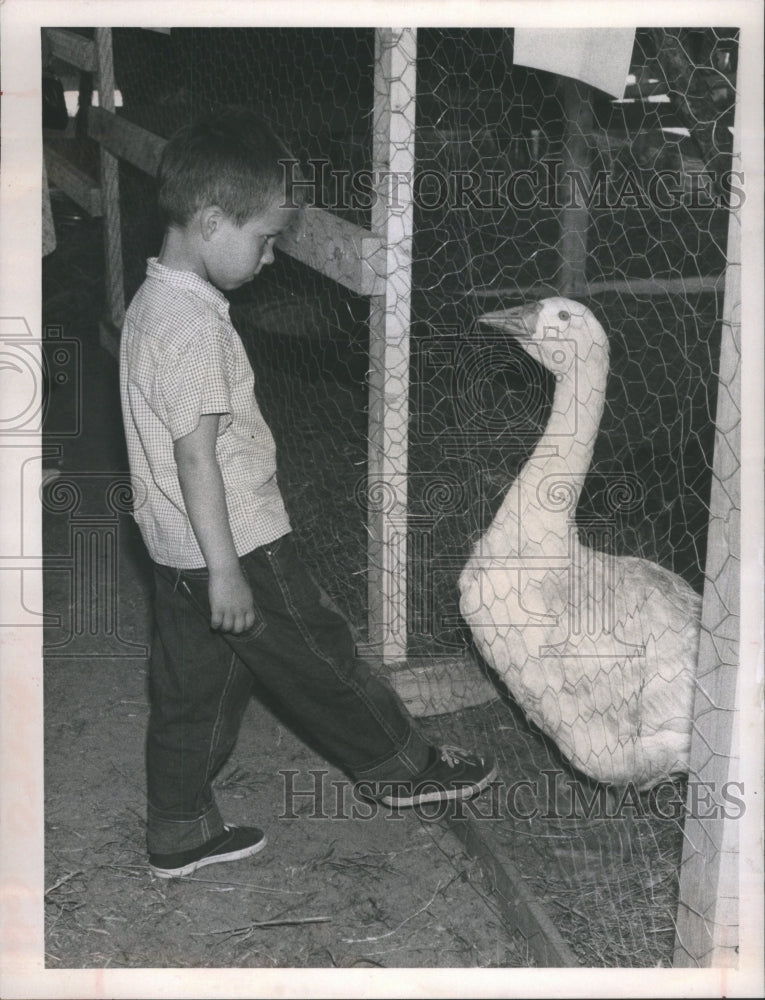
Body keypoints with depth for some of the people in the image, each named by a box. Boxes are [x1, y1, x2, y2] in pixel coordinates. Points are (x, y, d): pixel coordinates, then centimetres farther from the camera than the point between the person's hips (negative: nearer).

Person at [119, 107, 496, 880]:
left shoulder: (152, 301, 8)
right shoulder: (195, 326, -24)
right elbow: (196, 452, -25)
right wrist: (226, 569, -21)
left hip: (180, 549, 10)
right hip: (235, 545, -10)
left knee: (191, 687, 17)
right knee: (317, 657, 9)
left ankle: (180, 832, 29)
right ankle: (396, 765, 28)